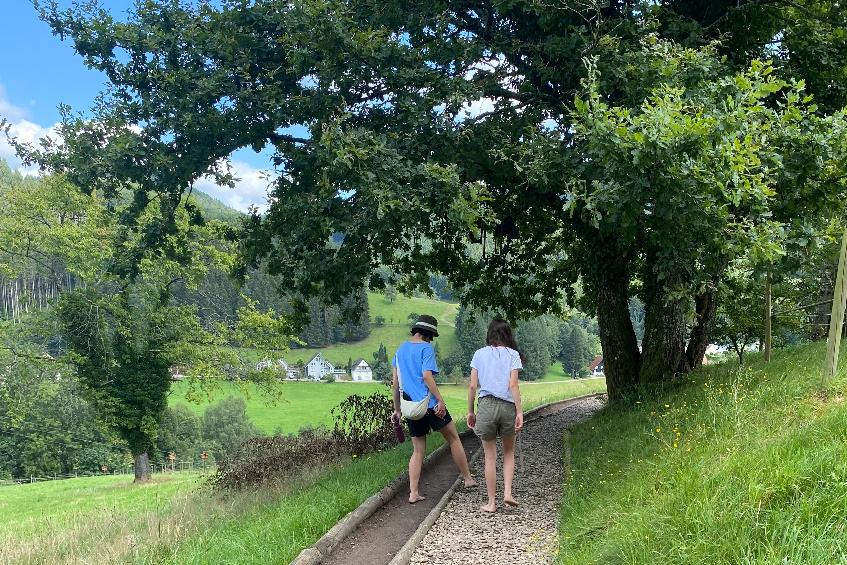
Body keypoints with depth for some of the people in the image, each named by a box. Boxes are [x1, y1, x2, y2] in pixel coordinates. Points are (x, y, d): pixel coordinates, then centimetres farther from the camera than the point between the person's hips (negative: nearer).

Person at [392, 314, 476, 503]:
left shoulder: (401, 349, 13)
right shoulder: (426, 348, -7)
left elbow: (395, 381, 14)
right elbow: (426, 376, -19)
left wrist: (397, 409, 18)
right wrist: (440, 400, -18)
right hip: (430, 404, -6)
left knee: (418, 451, 10)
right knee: (453, 439, 11)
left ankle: (413, 493, 2)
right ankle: (468, 479, 19)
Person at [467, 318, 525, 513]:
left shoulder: (480, 354, 6)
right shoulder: (512, 354, 3)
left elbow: (472, 386, 3)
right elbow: (513, 385, -7)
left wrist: (470, 411, 10)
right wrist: (519, 412, -7)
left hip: (486, 405, 0)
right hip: (508, 406, 0)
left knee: (490, 456, 9)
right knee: (509, 452, 20)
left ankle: (492, 503, 12)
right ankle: (507, 492, 6)